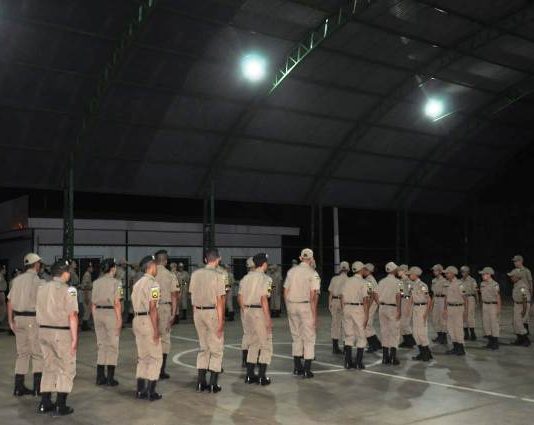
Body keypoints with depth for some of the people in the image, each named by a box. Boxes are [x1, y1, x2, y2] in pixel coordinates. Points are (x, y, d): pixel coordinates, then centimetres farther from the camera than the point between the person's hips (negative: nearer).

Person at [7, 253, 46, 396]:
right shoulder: (38, 281, -12)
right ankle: (37, 387, 4)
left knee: (22, 353, 14)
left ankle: (19, 387, 15)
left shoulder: (17, 280, 8)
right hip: (33, 319, -6)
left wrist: (11, 321, 12)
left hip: (18, 318, 6)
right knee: (38, 353, 4)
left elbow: (10, 301, 7)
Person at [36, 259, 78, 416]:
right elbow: (72, 316, -16)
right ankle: (60, 406, 4)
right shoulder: (68, 290, -14)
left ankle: (44, 403, 20)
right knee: (66, 369, 4)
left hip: (44, 331, 7)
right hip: (62, 333, -6)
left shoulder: (41, 288, 7)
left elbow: (39, 312, 11)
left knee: (49, 367, 17)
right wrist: (74, 339, -13)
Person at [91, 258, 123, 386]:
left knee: (101, 345, 14)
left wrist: (95, 318, 16)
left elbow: (93, 304, 9)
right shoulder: (115, 282, -9)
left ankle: (100, 377, 17)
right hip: (111, 313, -6)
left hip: (98, 313, 6)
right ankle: (110, 379, 5)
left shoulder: (96, 283, 8)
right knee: (112, 346, 3)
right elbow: (116, 303, -12)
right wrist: (119, 319, -7)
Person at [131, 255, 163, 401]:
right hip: (148, 322, -9)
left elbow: (135, 305, 15)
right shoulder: (152, 284, -14)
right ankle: (151, 392, 1)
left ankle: (141, 390, 19)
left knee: (142, 356, 15)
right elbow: (152, 308, -19)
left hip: (137, 321, 9)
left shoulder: (137, 283, 12)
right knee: (156, 357, 0)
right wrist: (156, 330, -17)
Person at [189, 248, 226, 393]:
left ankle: (201, 382, 17)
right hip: (213, 312, -5)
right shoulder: (219, 275, -12)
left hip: (198, 311, 5)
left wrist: (195, 313, 13)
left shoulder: (195, 274, 4)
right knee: (216, 348, 7)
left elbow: (192, 295, 7)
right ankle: (213, 384, 7)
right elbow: (220, 299, -14)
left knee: (203, 347, 17)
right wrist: (221, 320, -11)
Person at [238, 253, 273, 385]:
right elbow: (264, 299, -19)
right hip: (260, 312, -7)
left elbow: (240, 297, 9)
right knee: (266, 345, 5)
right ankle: (262, 377, 4)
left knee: (253, 343, 18)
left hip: (248, 311, 7)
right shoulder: (265, 279, -12)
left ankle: (250, 375, 19)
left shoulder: (246, 277, 8)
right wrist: (268, 319, -16)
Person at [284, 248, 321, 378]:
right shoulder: (312, 273, -9)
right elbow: (313, 295, -14)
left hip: (291, 305, 5)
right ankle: (307, 370, 3)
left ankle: (297, 368, 21)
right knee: (309, 338, 3)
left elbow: (285, 292, 10)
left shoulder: (291, 271, 8)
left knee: (296, 337, 16)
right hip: (306, 306, -5)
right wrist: (314, 314, -12)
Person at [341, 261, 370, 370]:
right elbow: (365, 300, -13)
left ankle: (348, 362, 11)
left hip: (347, 308, 5)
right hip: (358, 309, -5)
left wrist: (344, 312, 15)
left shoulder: (346, 281, 8)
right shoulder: (364, 283, -8)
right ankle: (358, 362, 3)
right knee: (361, 337, 4)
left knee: (349, 336, 12)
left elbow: (342, 298, 8)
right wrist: (366, 316, -11)